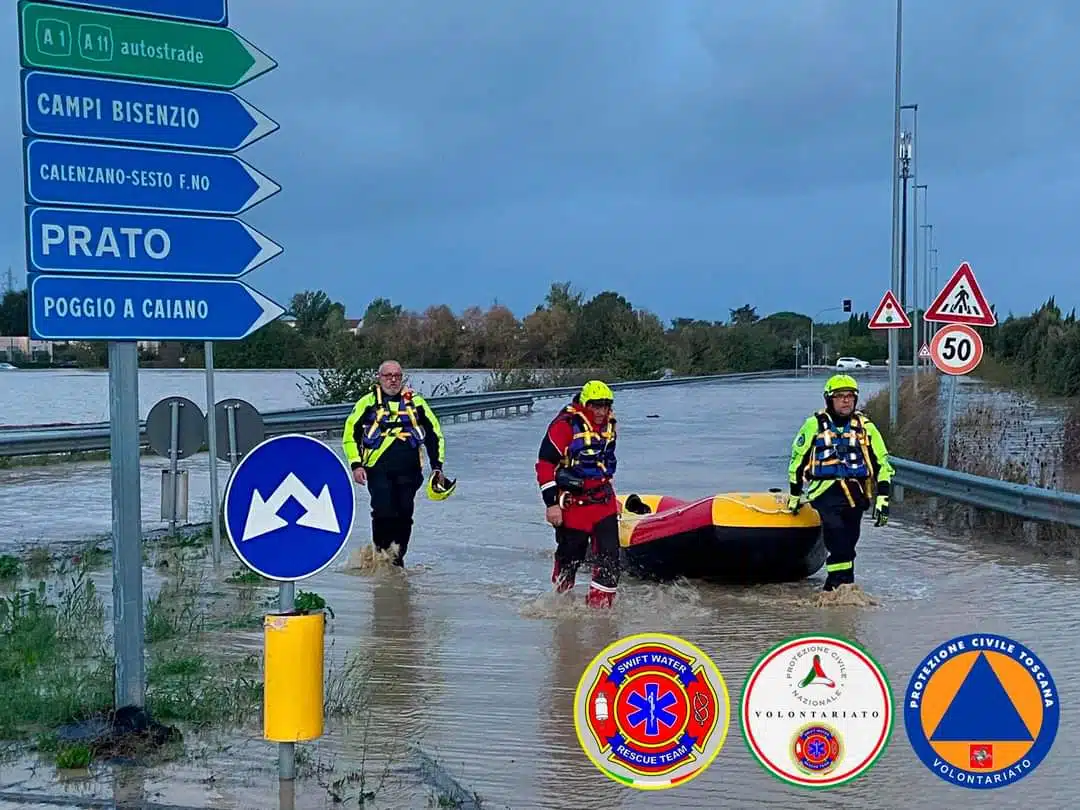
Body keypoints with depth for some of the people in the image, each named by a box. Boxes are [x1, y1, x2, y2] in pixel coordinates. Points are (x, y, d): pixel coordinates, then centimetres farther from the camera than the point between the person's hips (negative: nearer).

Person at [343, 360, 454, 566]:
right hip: (378, 467, -2)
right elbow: (350, 433, 9)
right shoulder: (368, 402, 8)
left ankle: (397, 557, 12)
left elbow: (434, 433, 20)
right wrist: (356, 465, -2)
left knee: (404, 515, -2)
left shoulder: (416, 402, 14)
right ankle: (380, 554, 2)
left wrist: (437, 467, 13)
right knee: (384, 512, -15)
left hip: (409, 469, 2)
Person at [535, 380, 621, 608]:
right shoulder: (565, 426, -12)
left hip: (604, 503, 5)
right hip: (573, 503, -5)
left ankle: (600, 604, 1)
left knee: (609, 555, -6)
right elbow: (545, 465, -13)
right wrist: (551, 503, -17)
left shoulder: (609, 425, 9)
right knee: (570, 556, 6)